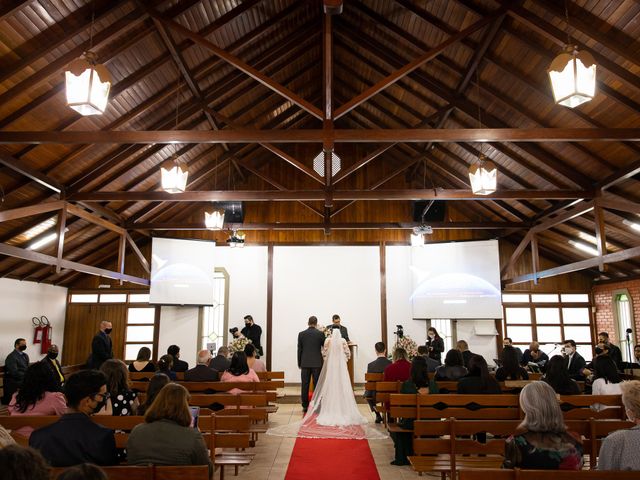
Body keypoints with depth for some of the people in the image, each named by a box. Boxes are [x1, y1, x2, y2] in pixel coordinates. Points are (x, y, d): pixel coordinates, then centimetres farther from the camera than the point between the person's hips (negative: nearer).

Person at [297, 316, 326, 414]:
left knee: (304, 386, 6)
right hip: (317, 363, -1)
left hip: (305, 363, 1)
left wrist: (299, 363, 12)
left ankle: (305, 407, 9)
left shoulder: (301, 334, 1)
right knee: (317, 385, 4)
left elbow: (299, 350, 4)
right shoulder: (320, 334, -4)